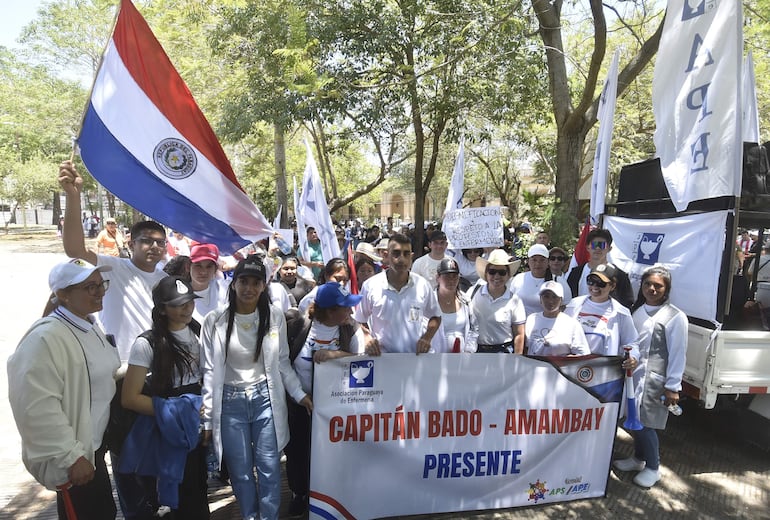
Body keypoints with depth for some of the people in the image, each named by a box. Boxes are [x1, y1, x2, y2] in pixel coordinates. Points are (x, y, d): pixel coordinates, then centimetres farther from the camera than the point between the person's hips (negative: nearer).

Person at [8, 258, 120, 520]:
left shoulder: (90, 326, 5)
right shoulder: (46, 337, -23)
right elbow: (38, 407, -27)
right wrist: (71, 456, -22)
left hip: (93, 445, 9)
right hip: (73, 458, -8)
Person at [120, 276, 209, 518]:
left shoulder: (199, 331, 0)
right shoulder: (147, 343, -16)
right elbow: (130, 398, -15)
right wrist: (173, 411, -19)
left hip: (200, 421, 4)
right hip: (172, 428, -4)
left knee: (200, 487, 17)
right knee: (184, 496, 8)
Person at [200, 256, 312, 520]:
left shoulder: (275, 316, -3)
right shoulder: (215, 320, -7)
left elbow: (282, 362, 6)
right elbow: (209, 372, -4)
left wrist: (299, 393, 3)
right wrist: (207, 418, -3)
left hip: (265, 397, 1)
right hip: (230, 402, 0)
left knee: (269, 468, 5)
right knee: (240, 472, 10)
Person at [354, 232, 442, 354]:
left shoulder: (422, 285, 2)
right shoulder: (370, 286, -2)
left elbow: (435, 317, 16)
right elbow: (360, 321, 10)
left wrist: (427, 338, 1)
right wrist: (367, 338, -7)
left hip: (416, 355, 1)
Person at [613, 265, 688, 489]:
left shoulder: (675, 317, -10)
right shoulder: (637, 311, 9)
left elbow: (678, 354, -10)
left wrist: (673, 387, -11)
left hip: (653, 380, -6)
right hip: (633, 375, 6)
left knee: (644, 424, -1)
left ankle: (652, 468, 19)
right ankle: (638, 458, 33)